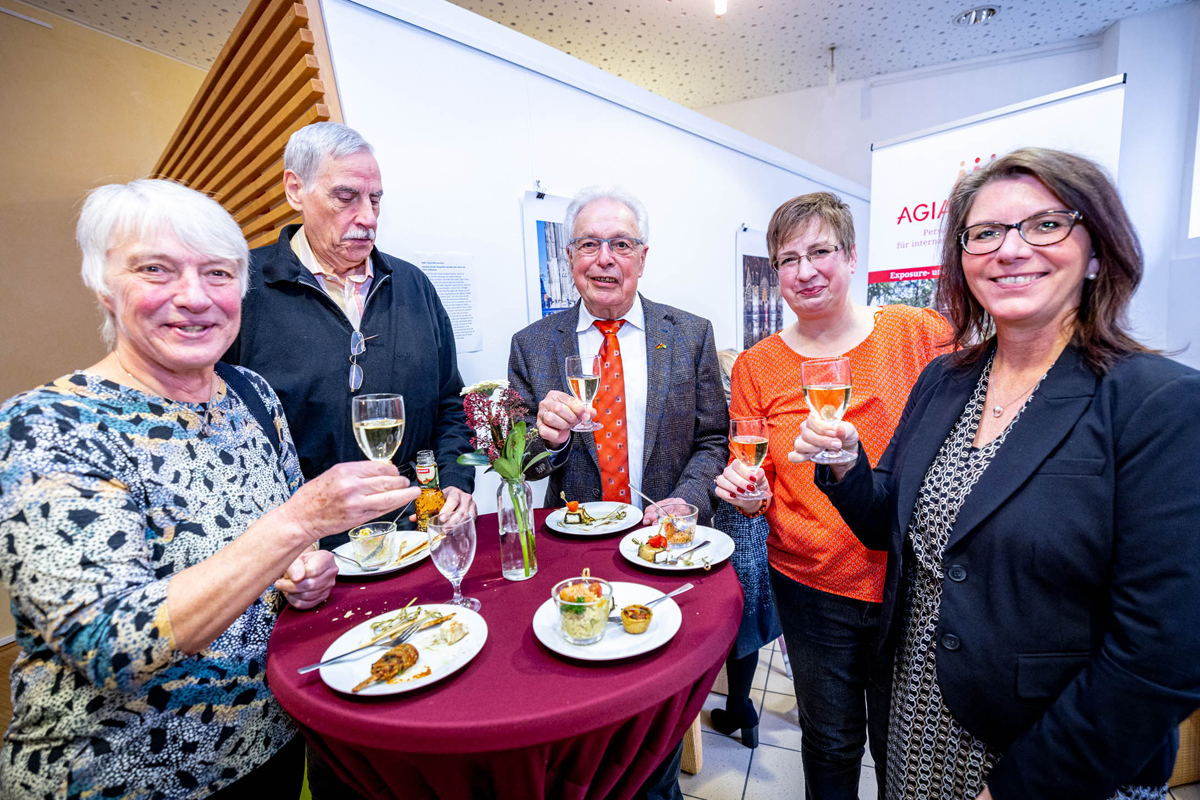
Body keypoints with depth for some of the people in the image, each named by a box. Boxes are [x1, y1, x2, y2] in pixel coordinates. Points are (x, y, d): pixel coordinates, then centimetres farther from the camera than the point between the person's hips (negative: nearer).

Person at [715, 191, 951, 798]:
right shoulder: (756, 367, -3)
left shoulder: (924, 334, -6)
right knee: (831, 744, 21)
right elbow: (761, 488, 2)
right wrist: (748, 492, -21)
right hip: (809, 587, 1)